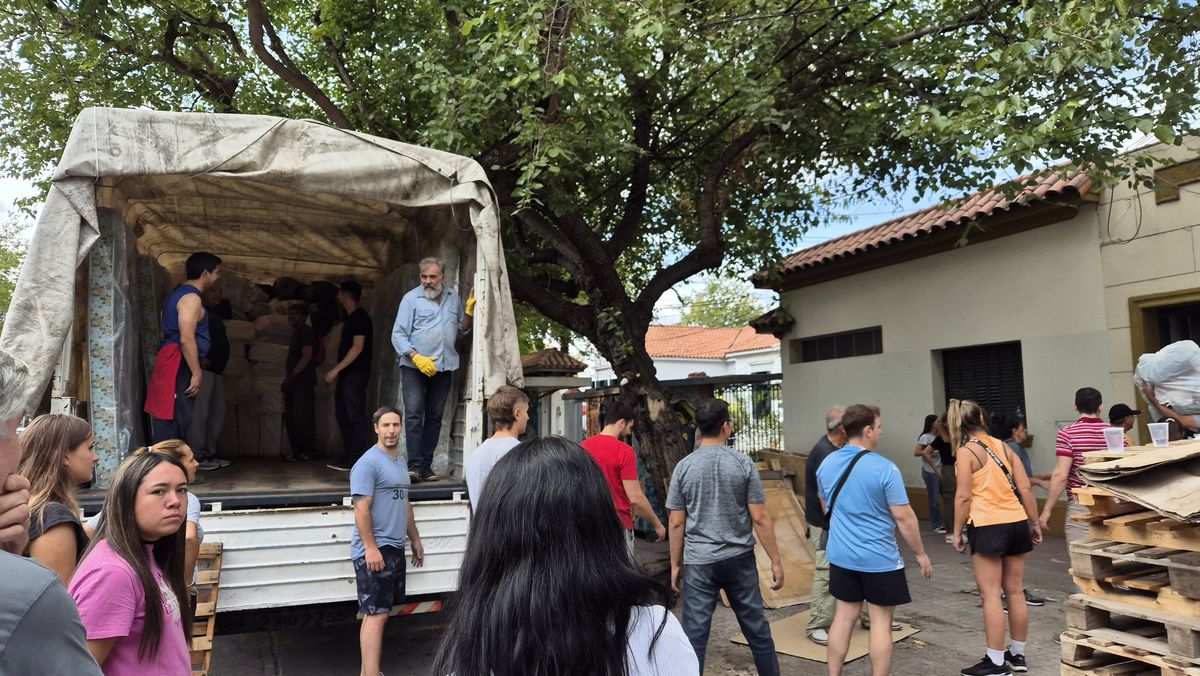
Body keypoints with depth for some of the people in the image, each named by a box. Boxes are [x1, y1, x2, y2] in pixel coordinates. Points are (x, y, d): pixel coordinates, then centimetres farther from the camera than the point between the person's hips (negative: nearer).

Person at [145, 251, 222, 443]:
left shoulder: (177, 294, 21)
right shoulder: (191, 298, -11)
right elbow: (186, 339, -21)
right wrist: (197, 373, -20)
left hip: (169, 360, 10)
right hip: (179, 364, -10)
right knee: (173, 424, -12)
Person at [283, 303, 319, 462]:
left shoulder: (306, 332, -6)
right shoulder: (296, 334, 22)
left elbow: (307, 355, -16)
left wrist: (293, 375, -20)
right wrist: (288, 379, 17)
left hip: (303, 381, -10)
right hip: (294, 382, 10)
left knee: (302, 417, -12)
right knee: (290, 418, 8)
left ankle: (307, 451, -8)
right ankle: (297, 452, 12)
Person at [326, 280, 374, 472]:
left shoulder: (360, 318, -11)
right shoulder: (351, 318, 19)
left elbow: (358, 347, -18)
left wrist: (336, 370, -19)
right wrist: (337, 372, 20)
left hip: (355, 375, -10)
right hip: (346, 375, 10)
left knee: (356, 417, -8)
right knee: (343, 416, 10)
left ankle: (356, 460, -6)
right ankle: (347, 457, 15)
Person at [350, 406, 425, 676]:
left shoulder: (400, 462, 14)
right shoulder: (368, 463, -14)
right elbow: (361, 509, -19)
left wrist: (415, 540, 23)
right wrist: (371, 548, -23)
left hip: (395, 548, 9)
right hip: (375, 550, -9)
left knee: (378, 612, 12)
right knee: (376, 614, -8)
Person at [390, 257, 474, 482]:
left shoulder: (453, 297, 10)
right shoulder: (411, 298, -4)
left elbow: (462, 329, 19)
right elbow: (398, 334, -7)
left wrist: (469, 313, -1)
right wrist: (416, 358, -18)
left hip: (443, 366, 4)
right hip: (414, 366, -4)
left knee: (434, 417, 6)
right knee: (414, 413, -13)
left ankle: (426, 465, 12)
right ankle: (415, 465, -13)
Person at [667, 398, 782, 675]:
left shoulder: (684, 467, -4)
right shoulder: (743, 463, -6)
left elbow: (677, 523, -2)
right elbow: (760, 518, -6)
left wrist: (675, 564, 8)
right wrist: (775, 561, 1)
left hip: (698, 562, 0)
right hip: (739, 559, 1)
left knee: (695, 633, 5)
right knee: (756, 627, 15)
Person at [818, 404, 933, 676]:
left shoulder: (826, 464, 2)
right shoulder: (884, 468, -17)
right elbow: (903, 517, -15)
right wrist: (921, 554, -3)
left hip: (841, 555, 6)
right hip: (879, 559, -5)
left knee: (844, 616, 14)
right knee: (881, 622, 6)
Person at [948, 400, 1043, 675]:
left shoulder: (966, 452, -8)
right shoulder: (1003, 446, 9)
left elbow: (964, 497, -12)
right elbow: (1025, 489, 7)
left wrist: (957, 532, -4)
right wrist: (1034, 523, 15)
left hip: (988, 527, -7)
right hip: (1016, 523, 7)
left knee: (991, 595, -1)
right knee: (1015, 592, 14)